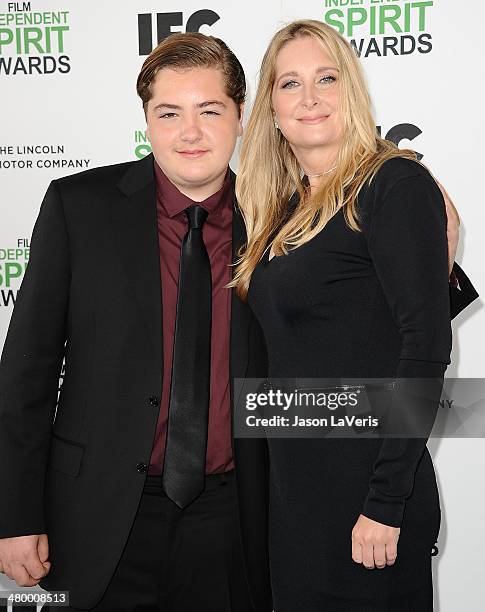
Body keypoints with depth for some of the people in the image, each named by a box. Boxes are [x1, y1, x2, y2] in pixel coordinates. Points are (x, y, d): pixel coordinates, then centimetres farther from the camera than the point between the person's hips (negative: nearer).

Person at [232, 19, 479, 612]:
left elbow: (426, 347, -17)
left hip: (363, 494, -7)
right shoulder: (285, 207, 11)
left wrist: (385, 505, -19)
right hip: (292, 485, 7)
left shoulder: (395, 184, -11)